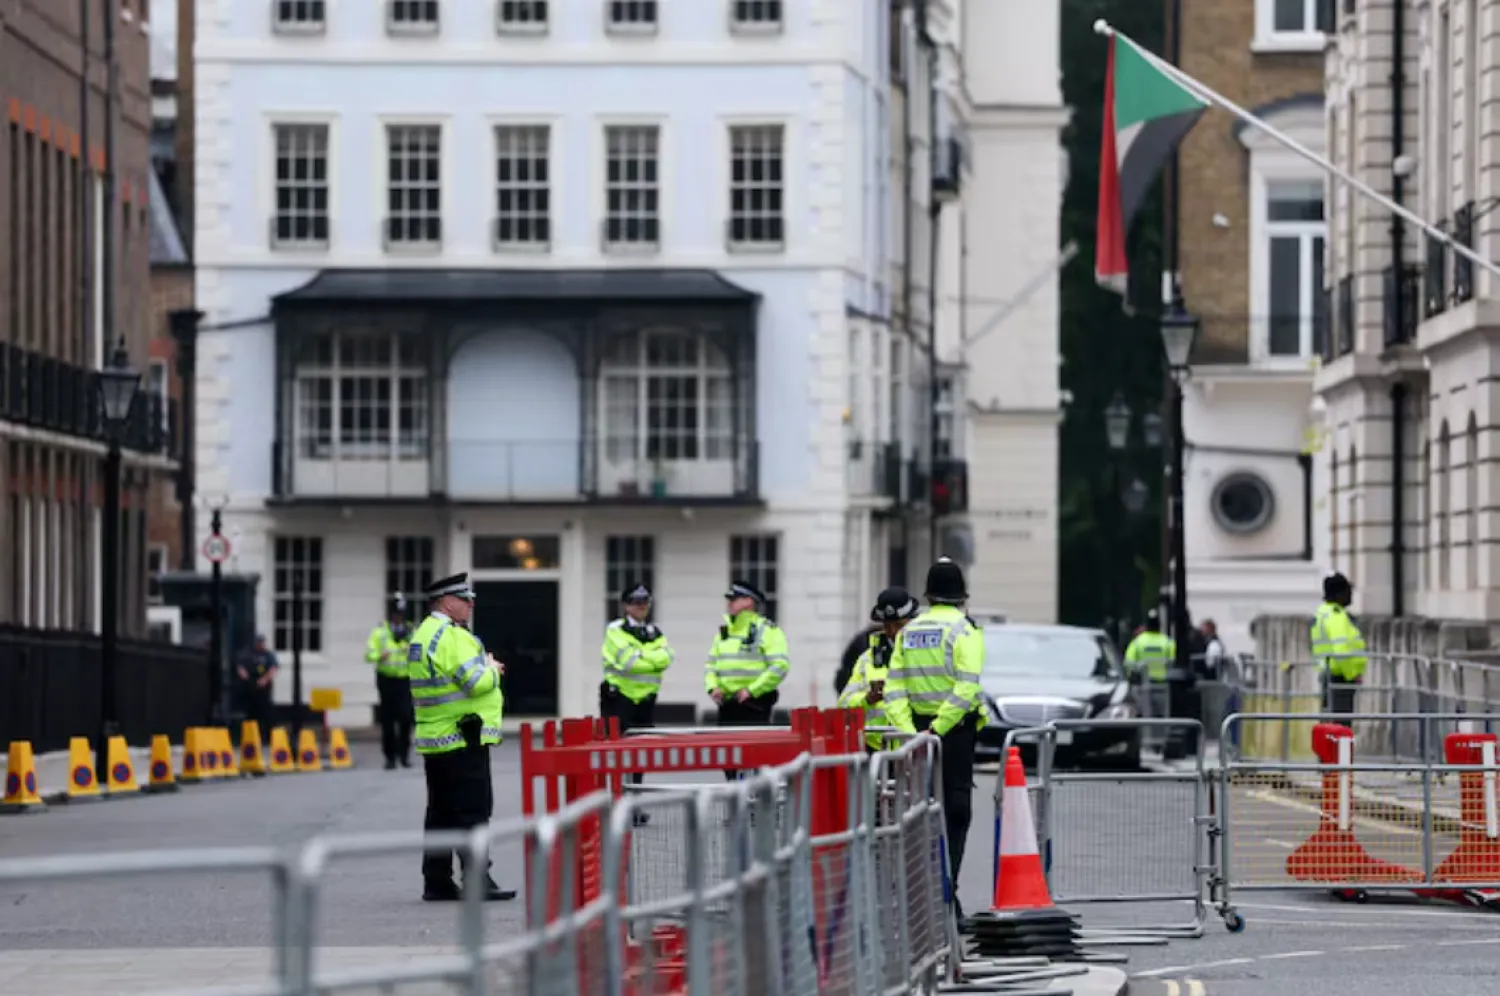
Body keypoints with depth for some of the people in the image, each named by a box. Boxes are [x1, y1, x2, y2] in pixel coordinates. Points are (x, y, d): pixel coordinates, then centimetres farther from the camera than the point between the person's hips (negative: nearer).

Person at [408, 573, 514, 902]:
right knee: (473, 811, -8)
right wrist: (492, 669, -2)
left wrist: (486, 670, 12)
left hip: (433, 738, 10)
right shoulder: (452, 637, -16)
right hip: (464, 738, -10)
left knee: (441, 812, 11)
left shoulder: (422, 635, 16)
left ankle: (437, 881, 13)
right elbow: (477, 681, -22)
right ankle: (477, 881, -11)